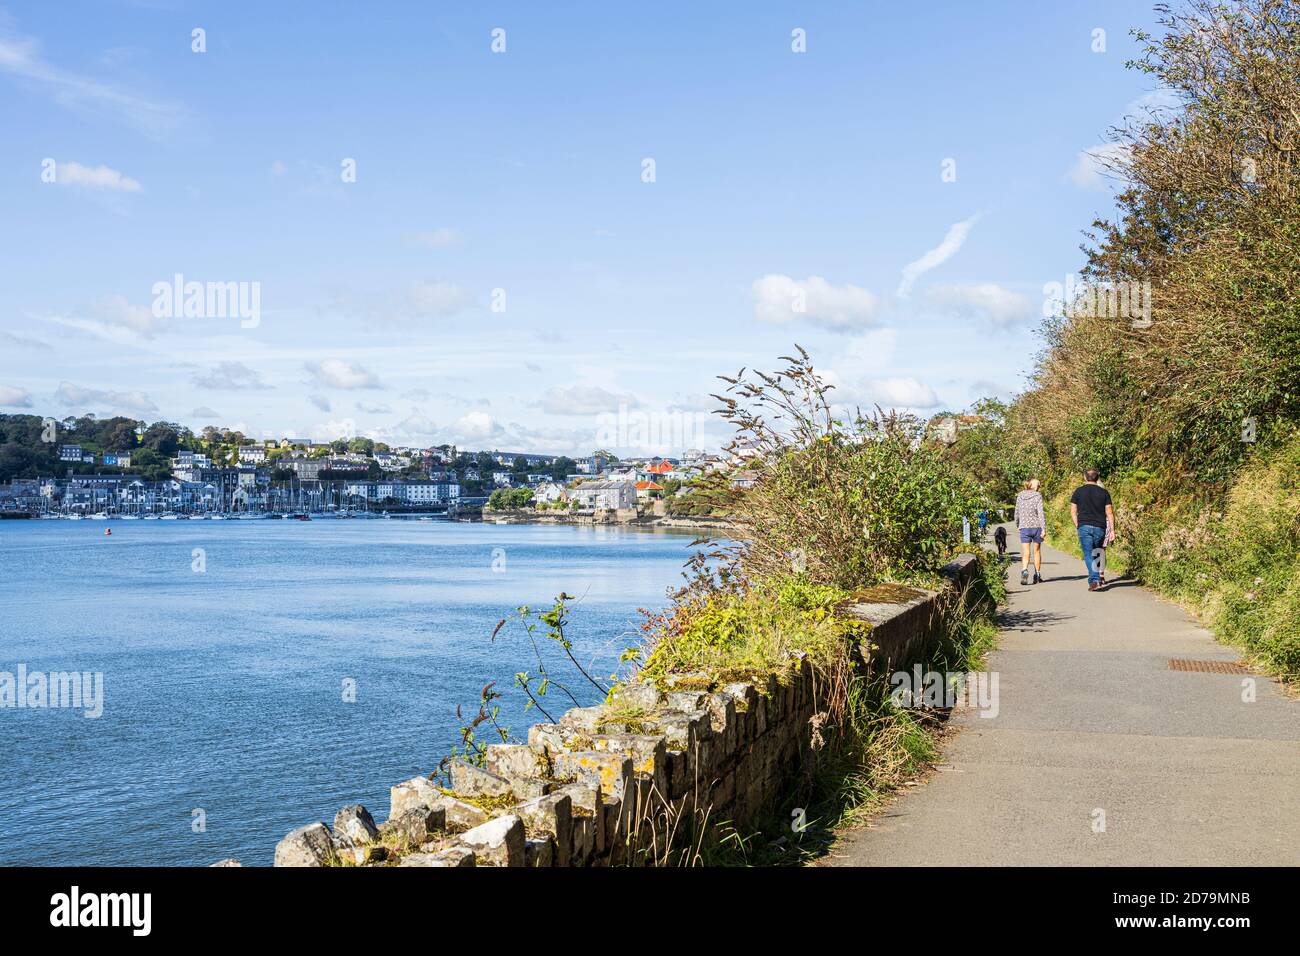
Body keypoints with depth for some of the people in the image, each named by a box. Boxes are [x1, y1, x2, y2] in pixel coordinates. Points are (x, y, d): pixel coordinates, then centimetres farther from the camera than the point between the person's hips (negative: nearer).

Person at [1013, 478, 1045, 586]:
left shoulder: (1020, 497, 5)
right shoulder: (1037, 496, -6)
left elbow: (1017, 513, 11)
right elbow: (1040, 513, -12)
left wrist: (1018, 526, 25)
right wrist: (1043, 528, -13)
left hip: (1024, 527, 2)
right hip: (1036, 526, -2)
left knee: (1026, 553, -2)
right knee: (1037, 551, 13)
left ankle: (1024, 571, -27)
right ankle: (1037, 575, 21)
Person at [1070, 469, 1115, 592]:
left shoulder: (1078, 491, 3)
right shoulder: (1104, 492, 6)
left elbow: (1073, 511, 3)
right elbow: (1109, 513, 4)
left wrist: (1077, 526, 14)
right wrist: (1112, 530, 6)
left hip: (1084, 526, -2)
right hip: (1100, 527, 2)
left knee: (1088, 554, -3)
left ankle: (1095, 580, -18)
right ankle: (1093, 579, 18)